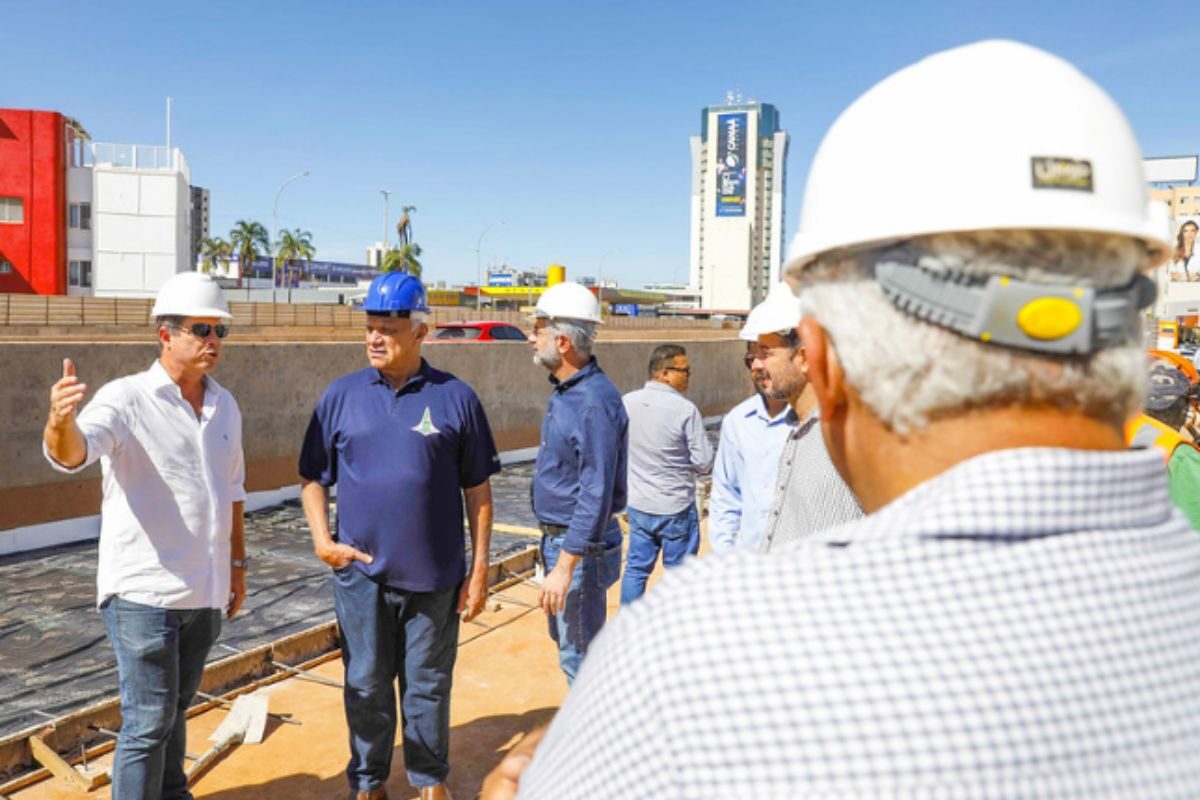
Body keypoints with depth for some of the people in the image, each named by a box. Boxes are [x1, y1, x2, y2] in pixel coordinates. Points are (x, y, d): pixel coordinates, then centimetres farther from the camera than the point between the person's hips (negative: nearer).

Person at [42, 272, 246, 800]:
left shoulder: (225, 406, 7)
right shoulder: (125, 398, -12)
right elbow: (71, 453, -31)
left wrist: (237, 562, 16)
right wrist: (61, 420, -53)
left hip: (205, 591, 6)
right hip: (144, 592, -6)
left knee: (175, 709, 22)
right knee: (148, 721, -1)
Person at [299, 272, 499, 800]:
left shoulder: (456, 398, -3)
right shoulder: (341, 395, 2)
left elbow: (477, 488, 0)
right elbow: (313, 478, 8)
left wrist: (479, 568, -2)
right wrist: (322, 540, -7)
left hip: (434, 576, -1)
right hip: (360, 573, 2)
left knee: (428, 685, 13)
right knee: (366, 685, 14)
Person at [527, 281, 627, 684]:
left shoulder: (595, 401, -25)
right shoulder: (564, 391, 7)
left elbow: (596, 494, -28)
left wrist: (565, 566, -27)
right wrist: (553, 546, 19)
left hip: (580, 545, -10)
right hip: (558, 538, 10)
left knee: (579, 655, 2)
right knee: (567, 640, 23)